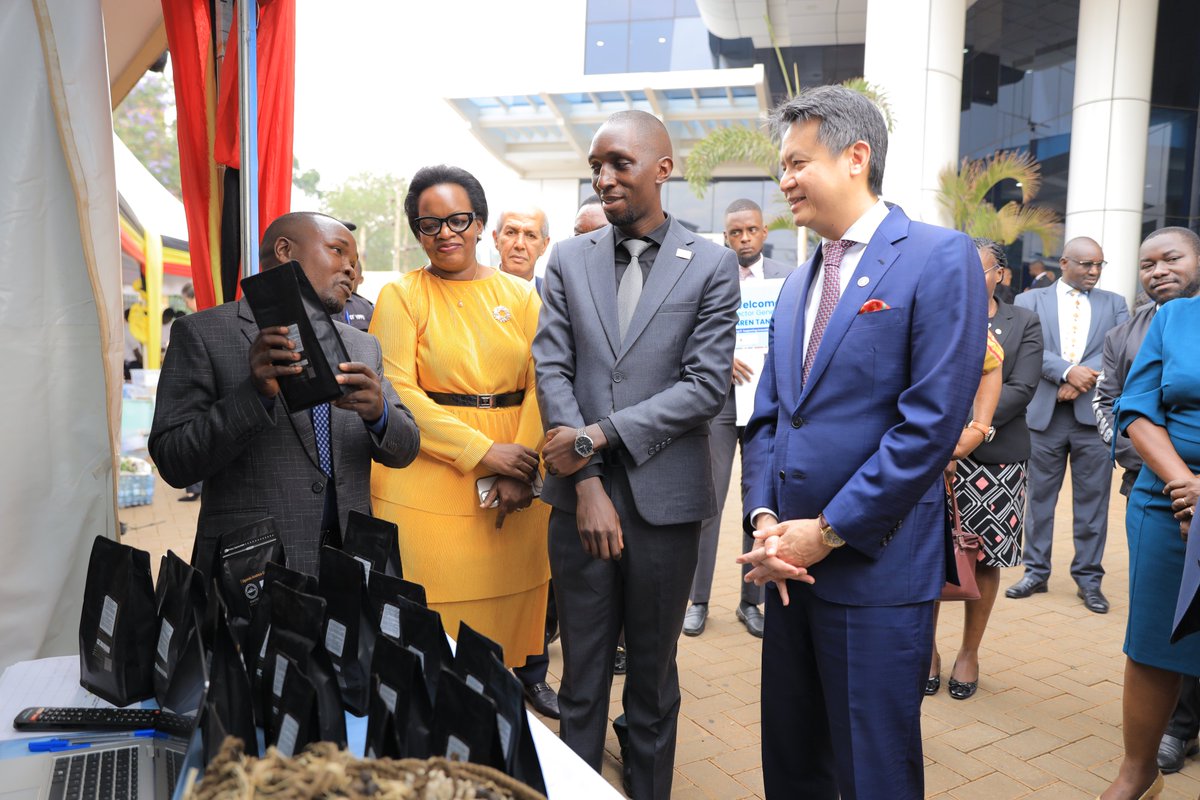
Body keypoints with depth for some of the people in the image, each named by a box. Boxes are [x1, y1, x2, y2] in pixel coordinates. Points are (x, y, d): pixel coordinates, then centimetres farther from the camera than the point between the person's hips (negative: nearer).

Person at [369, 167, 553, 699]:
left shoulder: (520, 295, 9)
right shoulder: (400, 296, 3)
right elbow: (397, 391, -8)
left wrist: (519, 468, -14)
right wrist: (483, 452, -15)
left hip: (515, 486, 3)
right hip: (428, 481, -2)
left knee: (506, 608, 9)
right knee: (431, 610, 3)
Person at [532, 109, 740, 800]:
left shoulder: (712, 264, 0)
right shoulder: (569, 259, 7)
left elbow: (707, 385, -9)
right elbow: (553, 371, -1)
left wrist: (598, 436, -14)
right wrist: (587, 483, -10)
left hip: (665, 499, -1)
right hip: (582, 496, 2)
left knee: (654, 677, 15)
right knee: (582, 676, 13)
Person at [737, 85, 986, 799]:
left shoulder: (941, 257, -9)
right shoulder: (799, 284, 13)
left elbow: (931, 423, -17)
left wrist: (828, 531, -15)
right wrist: (765, 517, -3)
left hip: (877, 571, -7)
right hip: (793, 565, 7)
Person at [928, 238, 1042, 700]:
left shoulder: (1024, 323, 8)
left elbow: (1022, 387, -5)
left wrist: (975, 431, -17)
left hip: (995, 458, 0)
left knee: (985, 558, 7)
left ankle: (970, 652, 25)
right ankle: (928, 649, 20)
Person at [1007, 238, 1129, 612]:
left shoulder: (1114, 303, 13)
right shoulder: (1031, 301, 7)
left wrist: (1082, 379, -13)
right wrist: (1067, 370, -19)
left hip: (1094, 413, 1)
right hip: (1044, 413, -1)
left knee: (1092, 498, 5)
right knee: (1039, 496, 7)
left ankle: (1088, 578, 16)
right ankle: (1036, 572, 18)